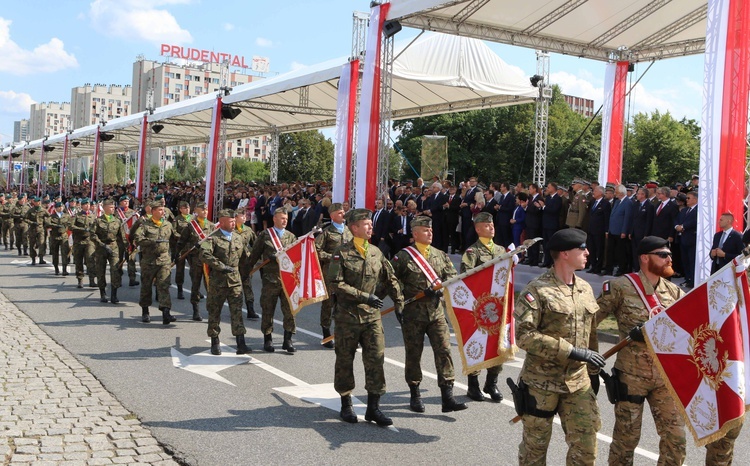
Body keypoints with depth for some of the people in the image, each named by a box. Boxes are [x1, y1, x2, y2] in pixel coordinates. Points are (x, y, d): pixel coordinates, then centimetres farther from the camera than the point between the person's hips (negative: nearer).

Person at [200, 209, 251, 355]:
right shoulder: (213, 238, -7)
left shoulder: (240, 238, 10)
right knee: (214, 312, 7)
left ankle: (241, 344, -4)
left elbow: (245, 258, 22)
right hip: (217, 281, -3)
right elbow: (205, 255, -23)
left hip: (235, 281, 3)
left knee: (237, 312, -3)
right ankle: (215, 343, 20)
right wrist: (222, 267, -22)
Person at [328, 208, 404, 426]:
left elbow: (390, 280, 19)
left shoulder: (376, 253, 8)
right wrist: (364, 296, -20)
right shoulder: (341, 253, -7)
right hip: (347, 315, -4)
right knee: (345, 360, 7)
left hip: (372, 315, 4)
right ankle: (346, 405, 22)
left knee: (376, 358, -2)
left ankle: (373, 407, 6)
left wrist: (399, 303, 14)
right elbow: (336, 284, -15)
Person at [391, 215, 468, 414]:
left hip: (437, 312, 3)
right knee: (413, 354, 7)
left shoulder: (440, 255, 10)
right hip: (412, 314, -3)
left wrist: (439, 289, -11)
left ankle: (447, 398, -1)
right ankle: (415, 396, 23)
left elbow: (452, 277, 7)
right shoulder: (403, 257, -3)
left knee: (444, 351, -4)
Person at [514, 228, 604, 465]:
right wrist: (571, 351, -24)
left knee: (586, 447, 8)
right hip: (542, 382, -5)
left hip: (578, 381, 6)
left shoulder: (585, 289, 7)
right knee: (535, 445, 10)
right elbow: (523, 335, -23)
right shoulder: (537, 290, -15)